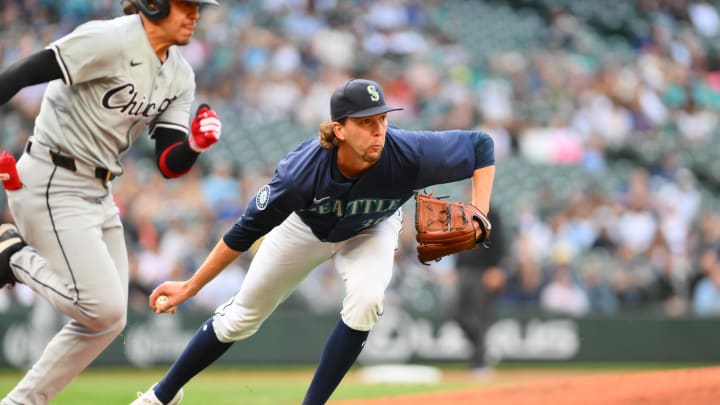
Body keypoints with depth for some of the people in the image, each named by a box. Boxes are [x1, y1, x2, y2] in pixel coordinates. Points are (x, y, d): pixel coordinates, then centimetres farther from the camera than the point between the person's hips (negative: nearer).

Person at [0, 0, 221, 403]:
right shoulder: (110, 39, -18)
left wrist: (195, 146, -18)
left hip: (99, 194, 9)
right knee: (104, 308, -16)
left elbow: (170, 165, 4)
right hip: (52, 185, -9)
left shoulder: (180, 75, 7)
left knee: (108, 321, 10)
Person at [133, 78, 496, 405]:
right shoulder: (302, 171, -41)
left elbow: (480, 145, -25)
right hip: (306, 228, -1)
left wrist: (478, 216, -36)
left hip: (370, 232, 1)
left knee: (367, 299, -30)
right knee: (240, 318, 7)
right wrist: (190, 287, -25)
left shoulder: (409, 154, -40)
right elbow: (247, 231, -28)